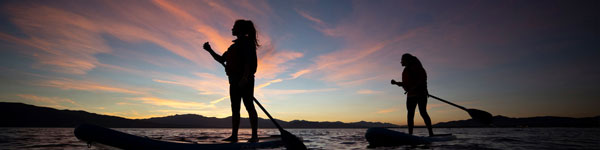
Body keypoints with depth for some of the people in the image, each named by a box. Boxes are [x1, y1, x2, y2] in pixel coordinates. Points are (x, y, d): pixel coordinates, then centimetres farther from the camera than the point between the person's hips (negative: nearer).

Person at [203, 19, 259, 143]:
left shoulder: (247, 41, -2)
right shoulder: (234, 46, 25)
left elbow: (249, 60, -15)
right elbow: (221, 60, 27)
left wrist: (245, 77, -26)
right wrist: (210, 50, 17)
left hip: (245, 79, -9)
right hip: (234, 80, 9)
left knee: (249, 106, -10)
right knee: (235, 108, 6)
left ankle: (254, 136, -9)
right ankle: (234, 136, 9)